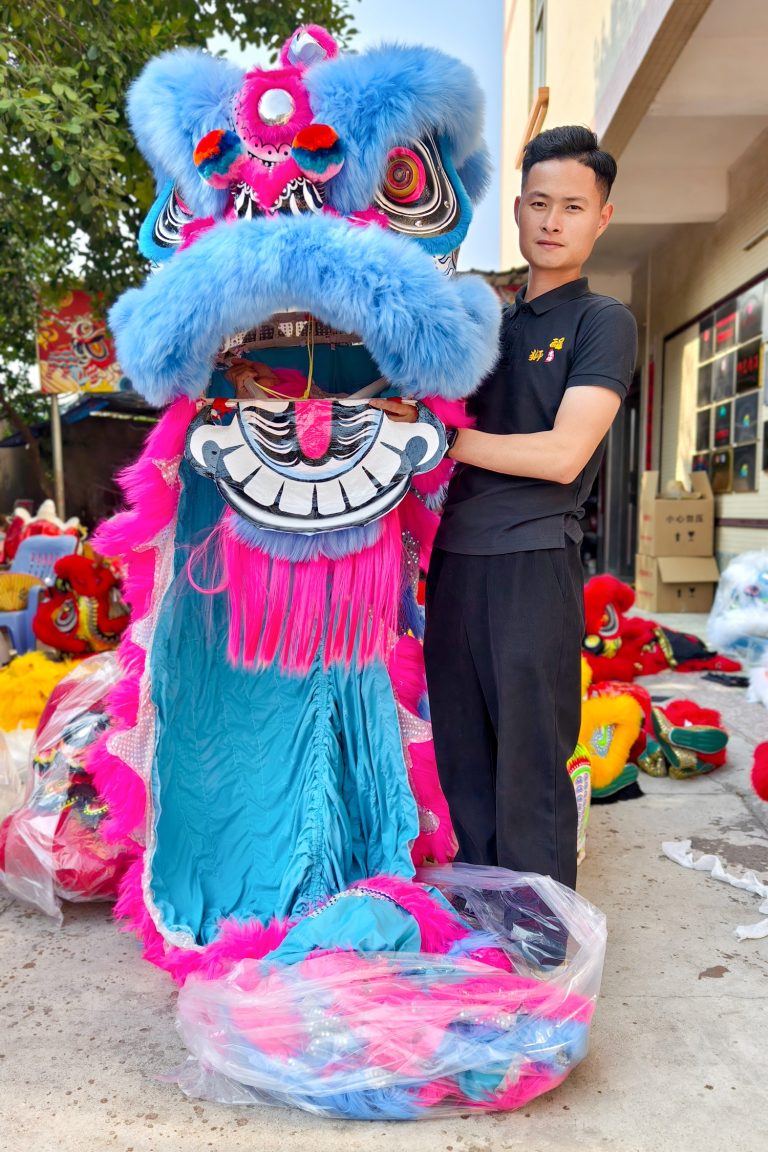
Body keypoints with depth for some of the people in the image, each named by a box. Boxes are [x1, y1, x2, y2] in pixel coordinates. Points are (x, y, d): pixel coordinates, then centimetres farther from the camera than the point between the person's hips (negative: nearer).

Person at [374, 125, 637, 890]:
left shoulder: (603, 322, 2)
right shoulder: (489, 320, 19)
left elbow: (563, 455, -11)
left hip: (532, 561, -6)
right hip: (454, 559, 6)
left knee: (530, 767, 0)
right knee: (461, 755, 12)